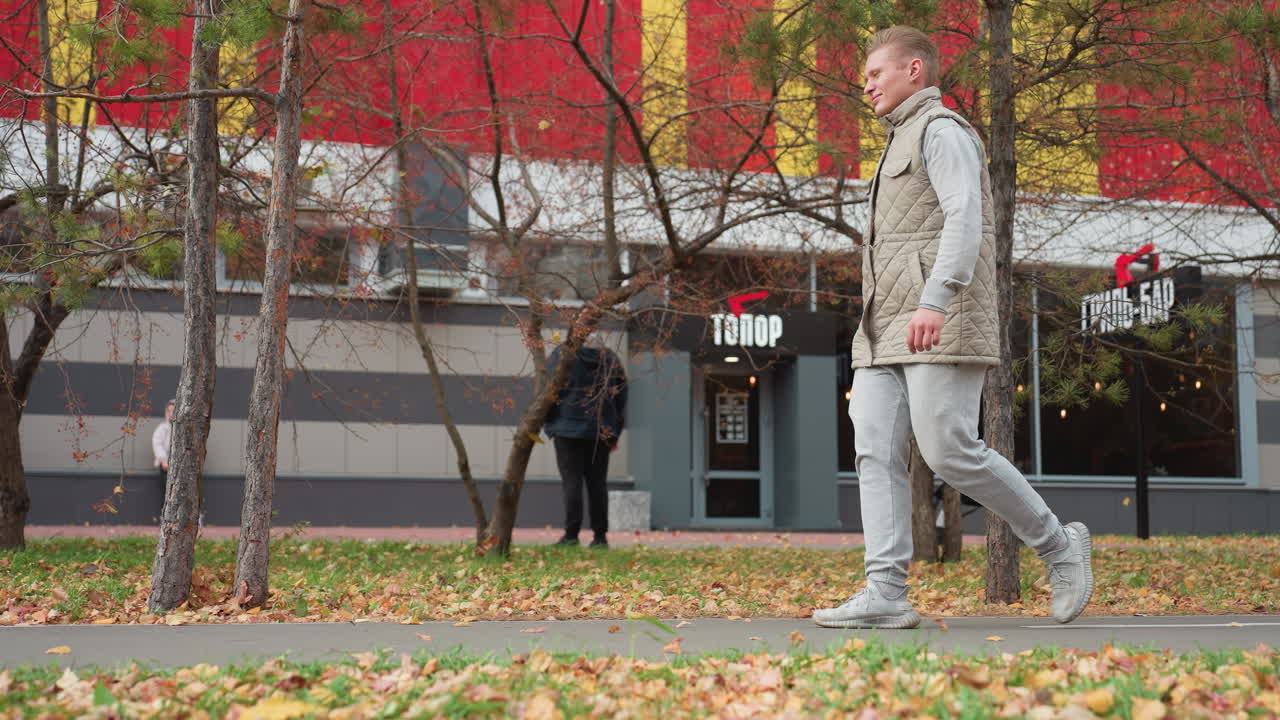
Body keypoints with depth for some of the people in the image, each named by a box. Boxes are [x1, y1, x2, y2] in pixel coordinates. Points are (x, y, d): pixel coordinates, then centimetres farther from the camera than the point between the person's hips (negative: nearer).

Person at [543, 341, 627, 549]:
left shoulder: (562, 355, -4)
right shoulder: (610, 359, 8)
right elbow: (621, 397, 11)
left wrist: (545, 422, 3)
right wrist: (615, 433, 15)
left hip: (568, 429, -3)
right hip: (601, 432, 4)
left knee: (571, 480, -3)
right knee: (597, 482, 8)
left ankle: (571, 534, -9)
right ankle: (600, 536, 8)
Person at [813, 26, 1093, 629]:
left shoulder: (942, 130, -3)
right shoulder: (904, 146, 28)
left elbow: (966, 219, -19)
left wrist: (935, 303, -33)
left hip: (942, 324, -9)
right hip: (887, 331, 9)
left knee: (951, 453, -14)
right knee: (875, 452, -6)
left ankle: (1058, 545, 5)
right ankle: (885, 596, -13)